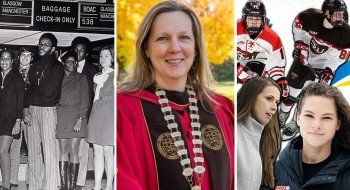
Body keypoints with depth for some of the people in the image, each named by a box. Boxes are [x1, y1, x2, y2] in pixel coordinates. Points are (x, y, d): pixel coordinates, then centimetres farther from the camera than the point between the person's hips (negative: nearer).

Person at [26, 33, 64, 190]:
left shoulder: (57, 66, -1)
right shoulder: (34, 66, 18)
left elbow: (49, 91, -10)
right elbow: (28, 90, 14)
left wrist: (34, 90, 3)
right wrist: (26, 109, 3)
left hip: (48, 110, -6)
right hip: (32, 110, 6)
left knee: (49, 152, -8)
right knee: (33, 150, 7)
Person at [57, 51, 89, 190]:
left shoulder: (81, 78, 8)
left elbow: (85, 100, 1)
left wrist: (80, 119, -10)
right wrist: (54, 118, -2)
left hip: (76, 117, -2)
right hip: (61, 117, 2)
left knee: (74, 151, -5)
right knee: (63, 151, 0)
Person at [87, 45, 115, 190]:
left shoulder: (114, 75, 0)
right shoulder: (97, 76, 17)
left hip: (109, 114, -6)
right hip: (96, 114, 6)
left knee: (108, 152, -4)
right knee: (97, 151, 4)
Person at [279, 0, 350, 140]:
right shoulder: (309, 17, -27)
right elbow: (298, 23, -4)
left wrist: (328, 71, -27)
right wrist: (299, 43, -7)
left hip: (323, 66, -1)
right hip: (303, 58, 2)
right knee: (291, 87, 10)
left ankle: (295, 124, 17)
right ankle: (282, 116, 33)